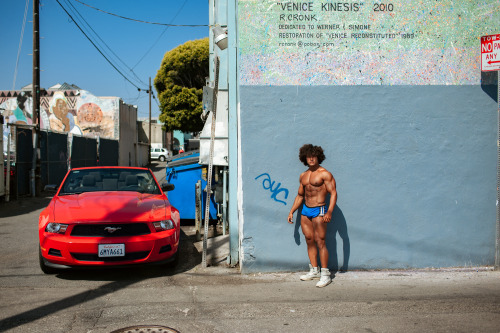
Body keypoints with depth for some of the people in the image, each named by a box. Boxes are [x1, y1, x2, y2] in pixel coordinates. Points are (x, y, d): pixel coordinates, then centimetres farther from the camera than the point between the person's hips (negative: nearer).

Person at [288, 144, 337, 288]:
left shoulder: (324, 174, -8)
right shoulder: (303, 176, 13)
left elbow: (333, 193, -14)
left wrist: (329, 212, -25)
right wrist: (292, 211, 17)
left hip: (319, 211, -7)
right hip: (305, 211, 7)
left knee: (320, 242, -8)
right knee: (309, 241, 9)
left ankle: (325, 274, -3)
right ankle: (314, 271, 20)